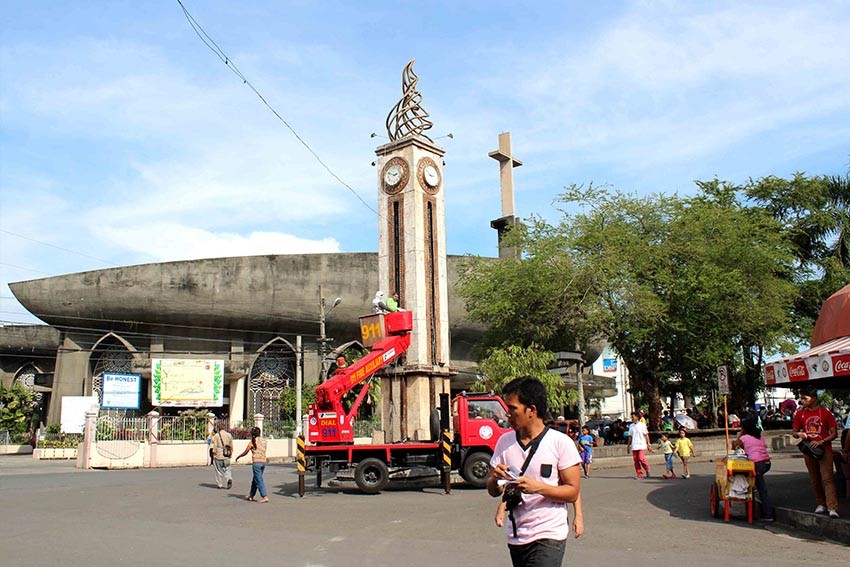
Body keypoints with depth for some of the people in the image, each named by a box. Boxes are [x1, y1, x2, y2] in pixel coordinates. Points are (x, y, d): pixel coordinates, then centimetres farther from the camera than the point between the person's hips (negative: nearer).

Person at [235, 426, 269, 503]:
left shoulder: (253, 441, -5)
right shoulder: (263, 441, 9)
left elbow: (245, 453, 2)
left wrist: (238, 457, 18)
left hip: (257, 462, -6)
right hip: (263, 462, 6)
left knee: (259, 480, -5)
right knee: (255, 480, 19)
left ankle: (265, 497, -12)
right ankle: (251, 495, 29)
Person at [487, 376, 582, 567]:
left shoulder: (561, 442, -8)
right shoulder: (504, 442, 5)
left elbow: (573, 492, -8)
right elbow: (494, 491, 10)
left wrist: (538, 487, -22)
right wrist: (495, 478, -12)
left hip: (548, 537, -5)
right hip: (515, 536, 5)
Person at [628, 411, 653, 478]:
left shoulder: (642, 425, -1)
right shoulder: (631, 426, 11)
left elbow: (646, 435, 1)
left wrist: (648, 444, -2)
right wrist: (629, 445, 12)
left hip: (641, 445, -4)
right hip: (634, 446, 4)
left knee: (641, 459, -15)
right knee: (636, 460, 1)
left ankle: (647, 470, 8)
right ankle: (639, 474, 8)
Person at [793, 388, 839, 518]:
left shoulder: (825, 413, -5)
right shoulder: (800, 414, 6)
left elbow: (834, 433, -4)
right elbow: (794, 432, 13)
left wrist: (821, 441, -17)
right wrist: (799, 434, -11)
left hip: (824, 450, -4)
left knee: (827, 478, -11)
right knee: (815, 479, 10)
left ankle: (832, 508, -14)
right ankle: (821, 504, 22)